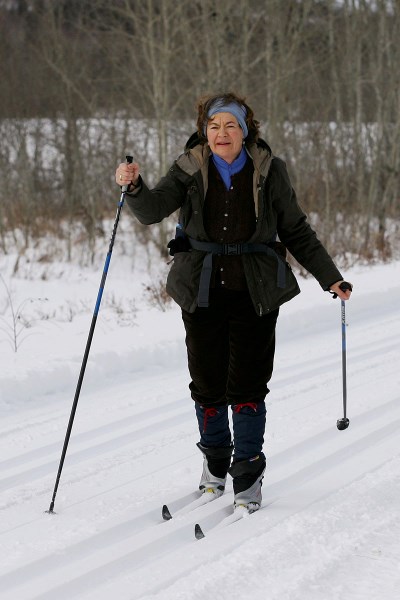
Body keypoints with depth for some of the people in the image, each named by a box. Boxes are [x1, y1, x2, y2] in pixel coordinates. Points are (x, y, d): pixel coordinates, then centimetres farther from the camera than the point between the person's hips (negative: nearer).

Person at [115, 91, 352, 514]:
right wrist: (134, 186, -35)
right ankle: (214, 461, 31)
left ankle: (248, 474, 9)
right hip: (203, 292, 1)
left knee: (247, 384, -4)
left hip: (255, 292, -1)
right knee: (208, 383, 7)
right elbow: (152, 210, -14)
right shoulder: (189, 170, 0)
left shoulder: (268, 172, -1)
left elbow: (296, 231, 7)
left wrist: (329, 277, 6)